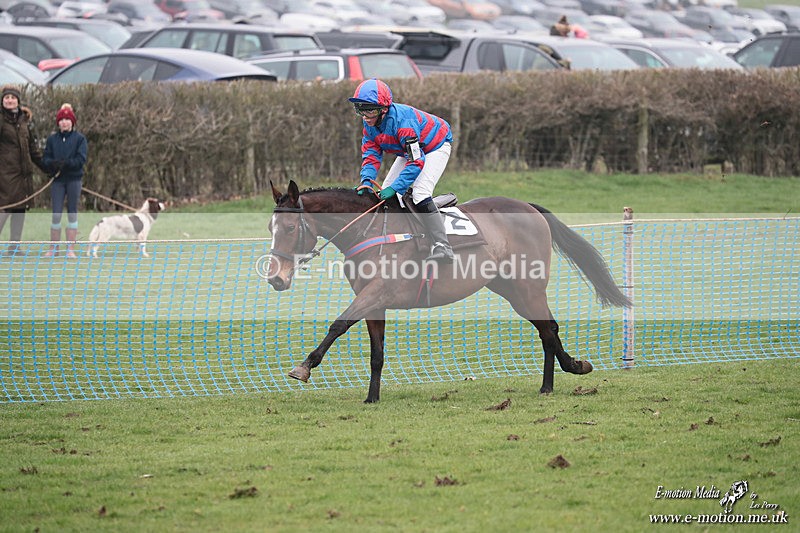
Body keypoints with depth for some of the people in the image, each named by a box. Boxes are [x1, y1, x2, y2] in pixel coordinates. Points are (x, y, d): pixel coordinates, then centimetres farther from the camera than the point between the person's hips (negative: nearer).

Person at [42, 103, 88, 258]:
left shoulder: (79, 138, 1)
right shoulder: (52, 139, 8)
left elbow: (81, 159, -8)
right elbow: (45, 159, 5)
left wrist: (65, 163, -20)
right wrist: (54, 163, -16)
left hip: (74, 179, -1)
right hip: (57, 180, 1)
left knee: (72, 213, 3)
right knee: (56, 214, -2)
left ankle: (70, 249, 6)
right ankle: (53, 248, 6)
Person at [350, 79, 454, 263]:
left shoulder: (402, 121, -38)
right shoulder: (370, 124, -12)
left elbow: (416, 161, -39)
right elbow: (371, 155, -10)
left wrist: (395, 188, -44)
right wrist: (367, 181, -30)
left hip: (435, 146, -9)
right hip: (410, 150, 9)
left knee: (420, 192, -27)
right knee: (385, 192, 1)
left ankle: (442, 247, -30)